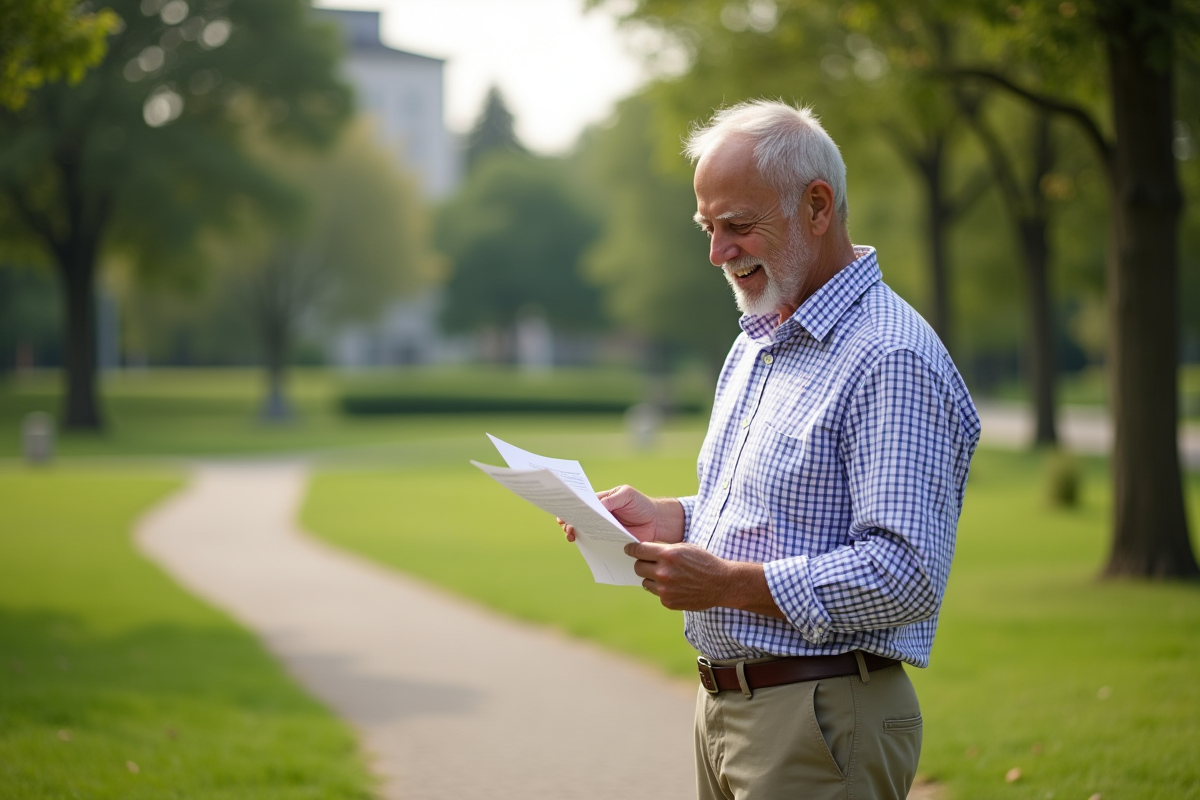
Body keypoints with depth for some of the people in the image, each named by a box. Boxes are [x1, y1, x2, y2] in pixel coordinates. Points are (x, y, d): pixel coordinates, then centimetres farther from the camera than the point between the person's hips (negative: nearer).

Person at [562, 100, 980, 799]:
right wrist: (670, 519, 6)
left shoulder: (892, 360, -17)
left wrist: (729, 583, -21)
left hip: (820, 723, -9)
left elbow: (906, 577, -23)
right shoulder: (754, 347, 15)